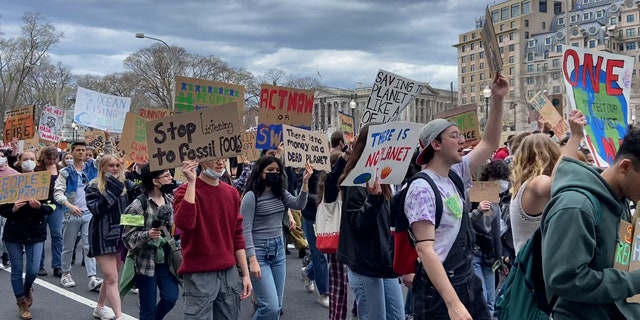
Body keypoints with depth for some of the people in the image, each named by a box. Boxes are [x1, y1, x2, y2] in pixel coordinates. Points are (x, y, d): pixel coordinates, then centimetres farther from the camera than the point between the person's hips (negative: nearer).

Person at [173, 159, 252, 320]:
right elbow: (184, 223, -26)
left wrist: (245, 273, 10)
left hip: (229, 273, 5)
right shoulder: (186, 190, -7)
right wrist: (191, 182, -21)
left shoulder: (232, 193, 10)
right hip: (199, 275, -5)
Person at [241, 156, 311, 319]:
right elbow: (246, 230, -14)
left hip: (279, 250, 7)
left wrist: (305, 182, -15)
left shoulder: (280, 193, 9)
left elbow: (299, 204, -3)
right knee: (270, 306, -12)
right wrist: (252, 260, -20)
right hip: (260, 252, -7)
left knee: (277, 306, 11)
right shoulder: (251, 196, -11)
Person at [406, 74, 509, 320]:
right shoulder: (422, 188, -18)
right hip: (439, 290, -8)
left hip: (467, 282, 8)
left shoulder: (456, 175, 5)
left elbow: (490, 144, 15)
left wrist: (497, 99, 2)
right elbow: (425, 249, -24)